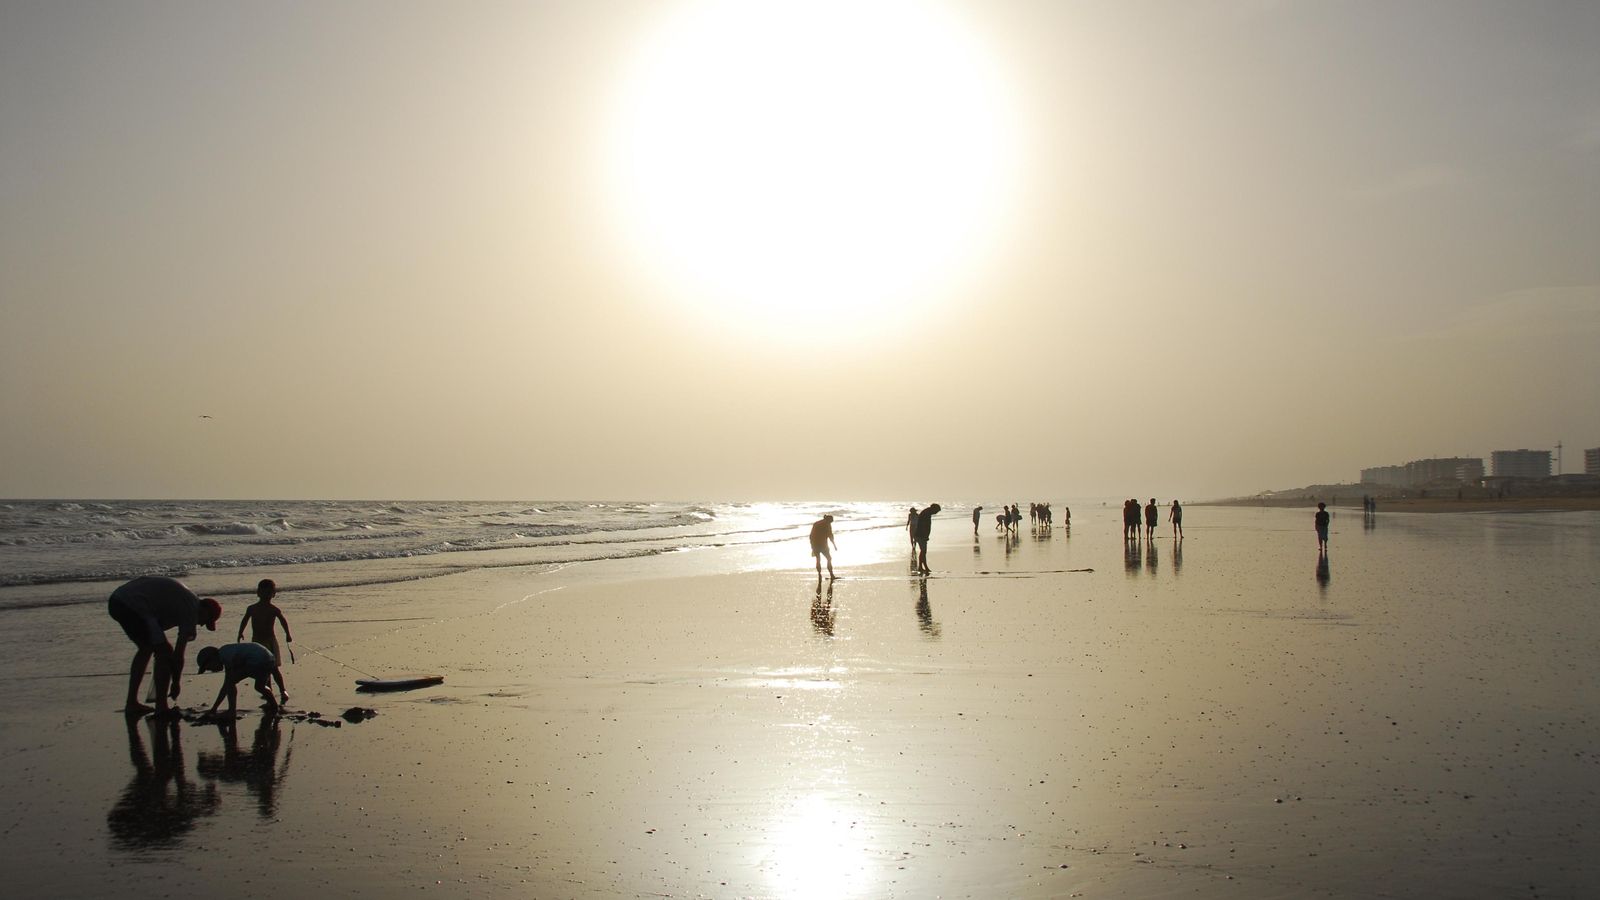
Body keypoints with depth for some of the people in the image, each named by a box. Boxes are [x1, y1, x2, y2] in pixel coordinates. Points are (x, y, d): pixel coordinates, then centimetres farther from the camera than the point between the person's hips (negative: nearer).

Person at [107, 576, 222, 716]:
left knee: (146, 648, 25)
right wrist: (176, 683, 15)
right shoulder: (191, 610, 0)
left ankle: (131, 702, 30)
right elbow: (178, 654, 1)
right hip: (133, 608, -10)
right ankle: (161, 708, 4)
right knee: (165, 652, 1)